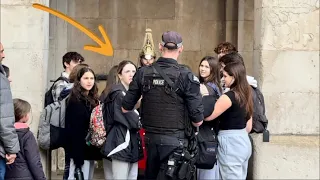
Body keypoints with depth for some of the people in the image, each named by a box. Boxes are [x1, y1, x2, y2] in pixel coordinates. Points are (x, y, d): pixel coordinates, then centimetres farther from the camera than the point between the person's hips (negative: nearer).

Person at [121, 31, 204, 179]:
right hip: (175, 141, -4)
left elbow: (125, 108, 7)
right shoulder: (186, 76, -12)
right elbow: (198, 121, -12)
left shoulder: (143, 73, 0)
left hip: (150, 138, 4)